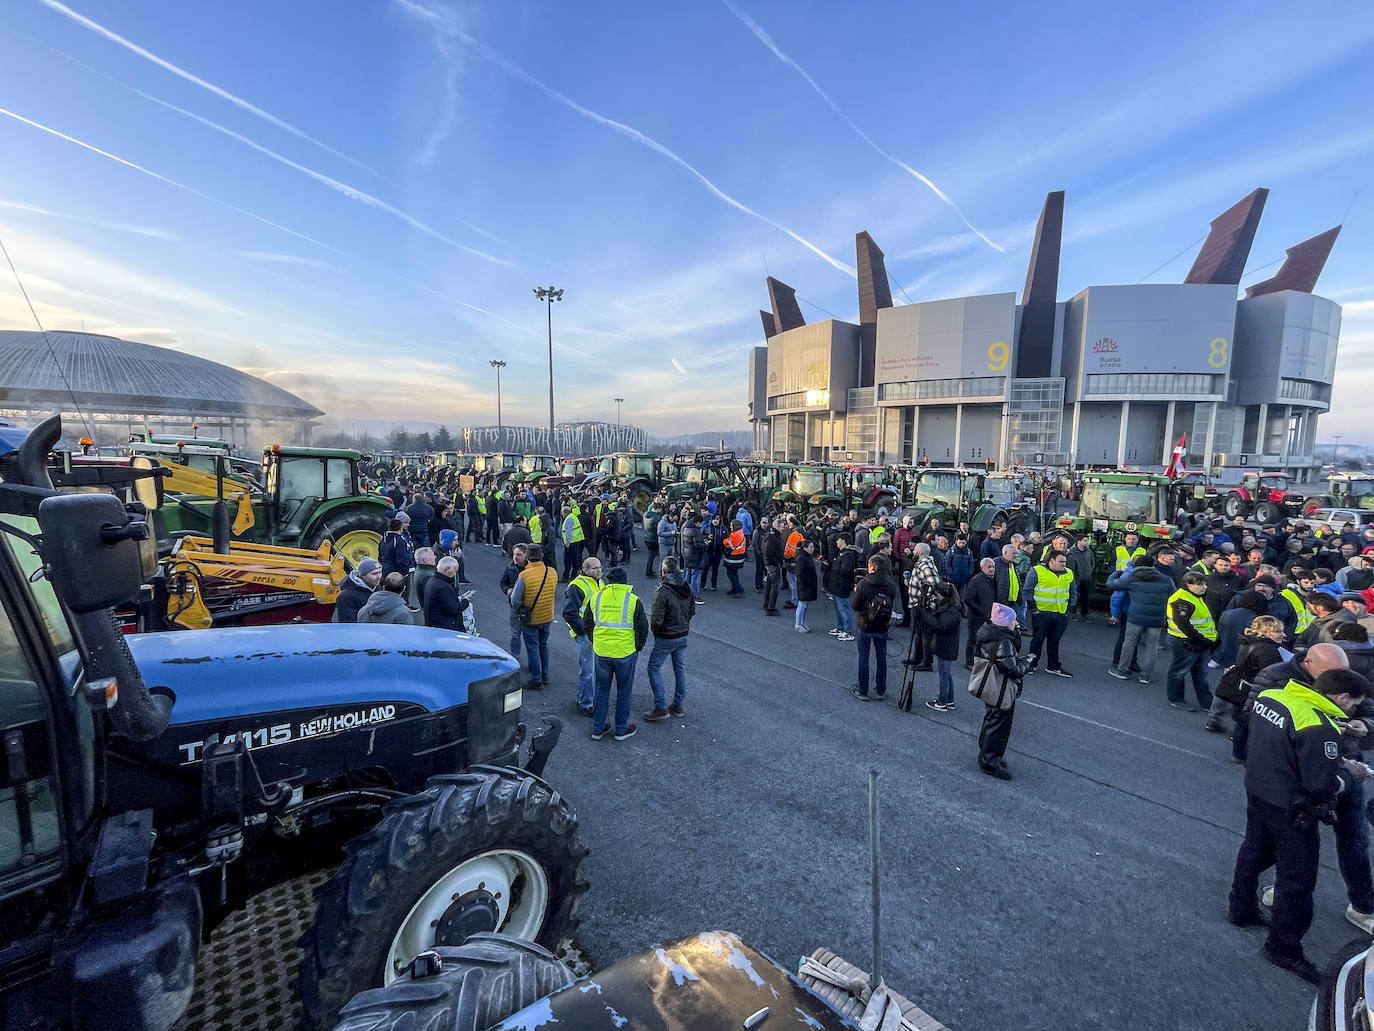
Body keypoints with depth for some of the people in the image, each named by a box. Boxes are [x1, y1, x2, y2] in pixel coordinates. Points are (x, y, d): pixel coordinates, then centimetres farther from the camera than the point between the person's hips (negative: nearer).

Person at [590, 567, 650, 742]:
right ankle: (622, 730, 24)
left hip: (601, 652, 3)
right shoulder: (633, 600, -9)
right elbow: (642, 627, -6)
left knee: (602, 690, 17)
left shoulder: (596, 597, 0)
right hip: (625, 653, -3)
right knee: (624, 691, 13)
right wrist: (638, 647, 10)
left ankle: (598, 728, 26)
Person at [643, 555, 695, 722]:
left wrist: (654, 632, -3)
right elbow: (692, 611, 10)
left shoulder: (663, 591, -23)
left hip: (666, 638, -7)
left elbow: (656, 618, -22)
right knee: (680, 669, 15)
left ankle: (661, 707, 5)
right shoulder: (686, 588, 0)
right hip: (683, 635, 7)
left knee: (654, 669, 5)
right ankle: (678, 705, 27)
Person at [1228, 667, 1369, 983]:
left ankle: (1241, 910, 44)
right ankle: (1283, 947, 25)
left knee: (1253, 852, 26)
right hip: (1291, 811, -8)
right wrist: (1350, 773, -3)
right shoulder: (1320, 729, -28)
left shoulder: (1269, 696, -5)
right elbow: (1322, 788, -22)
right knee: (1297, 880, 10)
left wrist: (1335, 761, 10)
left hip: (1257, 791, 8)